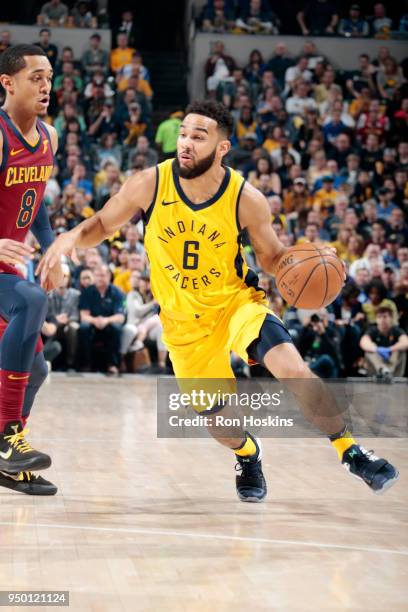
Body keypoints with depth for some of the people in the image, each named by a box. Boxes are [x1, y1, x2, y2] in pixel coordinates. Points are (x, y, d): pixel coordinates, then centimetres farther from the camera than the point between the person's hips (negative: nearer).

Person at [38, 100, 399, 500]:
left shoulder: (247, 200, -18)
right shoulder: (149, 185, -17)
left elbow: (272, 258, -2)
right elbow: (101, 226, -3)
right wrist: (71, 238, -25)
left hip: (237, 300, -1)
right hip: (183, 319, 2)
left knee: (294, 370, -27)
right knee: (215, 417, 6)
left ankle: (350, 451, -7)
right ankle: (247, 456, 43)